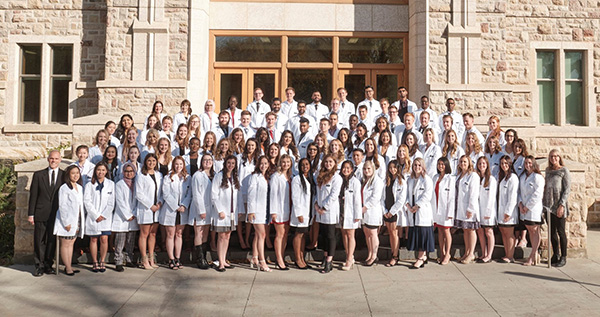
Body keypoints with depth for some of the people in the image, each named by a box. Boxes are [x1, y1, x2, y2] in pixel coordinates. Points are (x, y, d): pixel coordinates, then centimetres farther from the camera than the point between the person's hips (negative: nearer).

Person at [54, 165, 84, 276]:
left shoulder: (80, 188, 12)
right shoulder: (64, 188, -9)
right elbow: (62, 206, -12)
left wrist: (83, 221, 11)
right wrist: (66, 223, -16)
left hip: (77, 221, 7)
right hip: (67, 221, -6)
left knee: (71, 243, 11)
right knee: (65, 244, 1)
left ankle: (69, 266, 17)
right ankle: (67, 267, 5)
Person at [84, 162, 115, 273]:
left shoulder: (111, 184, 6)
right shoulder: (89, 185, 4)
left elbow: (111, 203, 3)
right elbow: (87, 202, -2)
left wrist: (103, 215, -6)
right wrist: (96, 215, -8)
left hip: (106, 217, 0)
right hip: (92, 217, 0)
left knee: (104, 239, -4)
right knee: (93, 239, 2)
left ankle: (102, 262, 6)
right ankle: (95, 263, 10)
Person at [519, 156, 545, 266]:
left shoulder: (538, 177, -9)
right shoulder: (522, 177, 13)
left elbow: (537, 194, -14)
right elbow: (520, 191, 13)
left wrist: (527, 206, -14)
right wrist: (520, 203, -2)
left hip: (534, 208, -7)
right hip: (524, 209, 7)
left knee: (535, 231, -1)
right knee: (530, 231, 11)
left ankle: (532, 257, 1)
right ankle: (535, 255, 19)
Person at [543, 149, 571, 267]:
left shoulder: (564, 170, -4)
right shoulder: (548, 170, 12)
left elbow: (567, 189, -8)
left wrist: (562, 205, -15)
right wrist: (543, 201, 9)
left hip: (559, 205, -5)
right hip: (548, 204, 5)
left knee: (560, 231, -1)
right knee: (552, 231, 8)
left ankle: (563, 257, 8)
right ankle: (555, 255, 18)